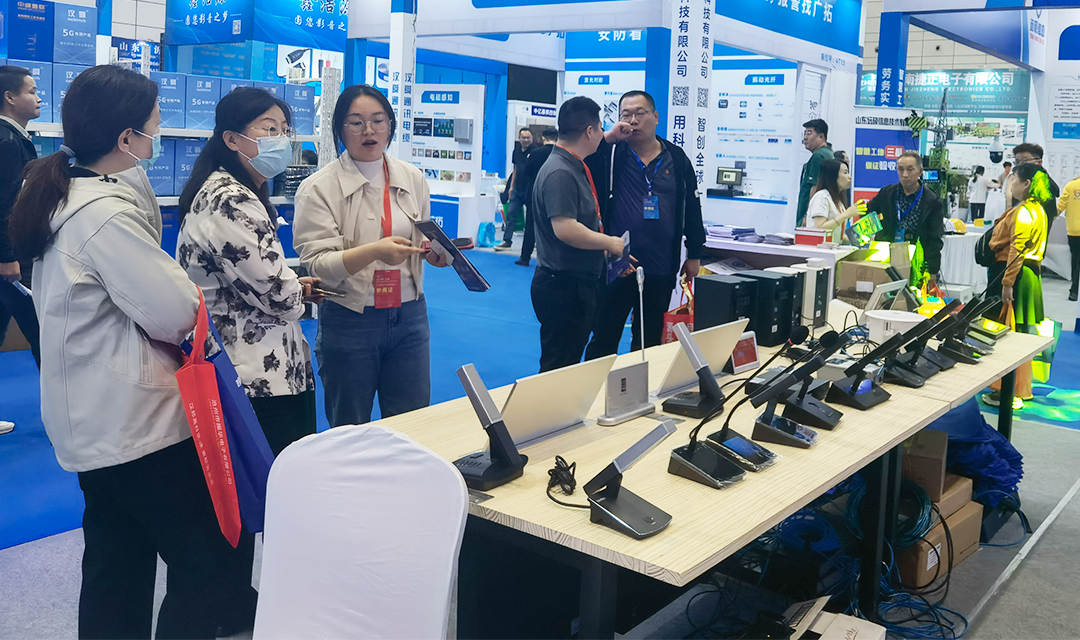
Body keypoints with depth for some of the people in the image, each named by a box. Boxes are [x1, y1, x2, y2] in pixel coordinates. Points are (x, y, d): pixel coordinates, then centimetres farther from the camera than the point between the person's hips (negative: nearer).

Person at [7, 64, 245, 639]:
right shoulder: (108, 213, -22)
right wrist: (190, 293, 0)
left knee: (116, 573, 20)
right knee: (204, 565, 2)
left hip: (93, 423, 10)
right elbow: (177, 312, -20)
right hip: (138, 424, -10)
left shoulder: (61, 197, 9)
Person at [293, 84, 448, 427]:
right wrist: (374, 251, -30)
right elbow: (317, 264, -14)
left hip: (409, 318, 4)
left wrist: (432, 251, -4)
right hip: (349, 322, -4)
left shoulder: (413, 178, 7)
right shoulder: (319, 188, -7)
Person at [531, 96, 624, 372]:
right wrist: (609, 243, -15)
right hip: (563, 285, -10)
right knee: (559, 369, -2)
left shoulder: (576, 166, 13)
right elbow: (565, 229, -28)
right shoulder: (560, 173, -19)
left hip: (579, 283, 10)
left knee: (570, 362, 17)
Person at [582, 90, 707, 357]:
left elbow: (692, 209, 11)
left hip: (661, 271, 3)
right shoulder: (609, 155, 0)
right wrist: (607, 138, -21)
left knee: (649, 341, 14)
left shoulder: (677, 160, 6)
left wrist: (695, 255, 10)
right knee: (603, 342, 5)